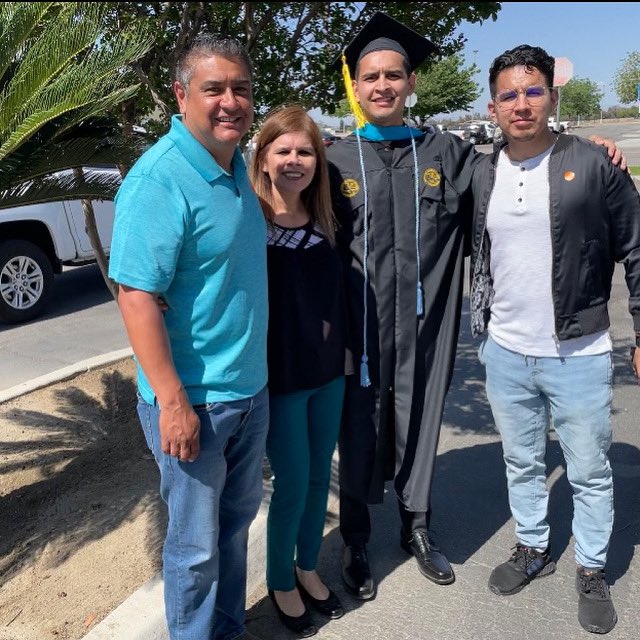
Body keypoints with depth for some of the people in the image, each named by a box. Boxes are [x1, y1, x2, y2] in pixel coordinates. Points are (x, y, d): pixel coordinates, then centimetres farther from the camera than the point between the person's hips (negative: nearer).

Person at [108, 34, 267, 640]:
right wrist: (173, 402, -23)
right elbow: (137, 295, -22)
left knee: (237, 518, 23)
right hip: (193, 400, -8)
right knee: (196, 542, 11)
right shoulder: (159, 179, -19)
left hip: (251, 389, 8)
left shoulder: (237, 167, 6)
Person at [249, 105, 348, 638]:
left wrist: (343, 347, 12)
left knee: (320, 476, 16)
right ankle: (280, 581, 31)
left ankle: (308, 568, 38)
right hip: (278, 376, -5)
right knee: (292, 484, 6)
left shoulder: (325, 222, 4)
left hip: (329, 371, 5)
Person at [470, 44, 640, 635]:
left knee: (589, 472, 11)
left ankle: (592, 571, 33)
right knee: (521, 464, 19)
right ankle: (532, 548, 40)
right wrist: (481, 329, 10)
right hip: (504, 354, 3)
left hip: (579, 355, -3)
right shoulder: (481, 176, 2)